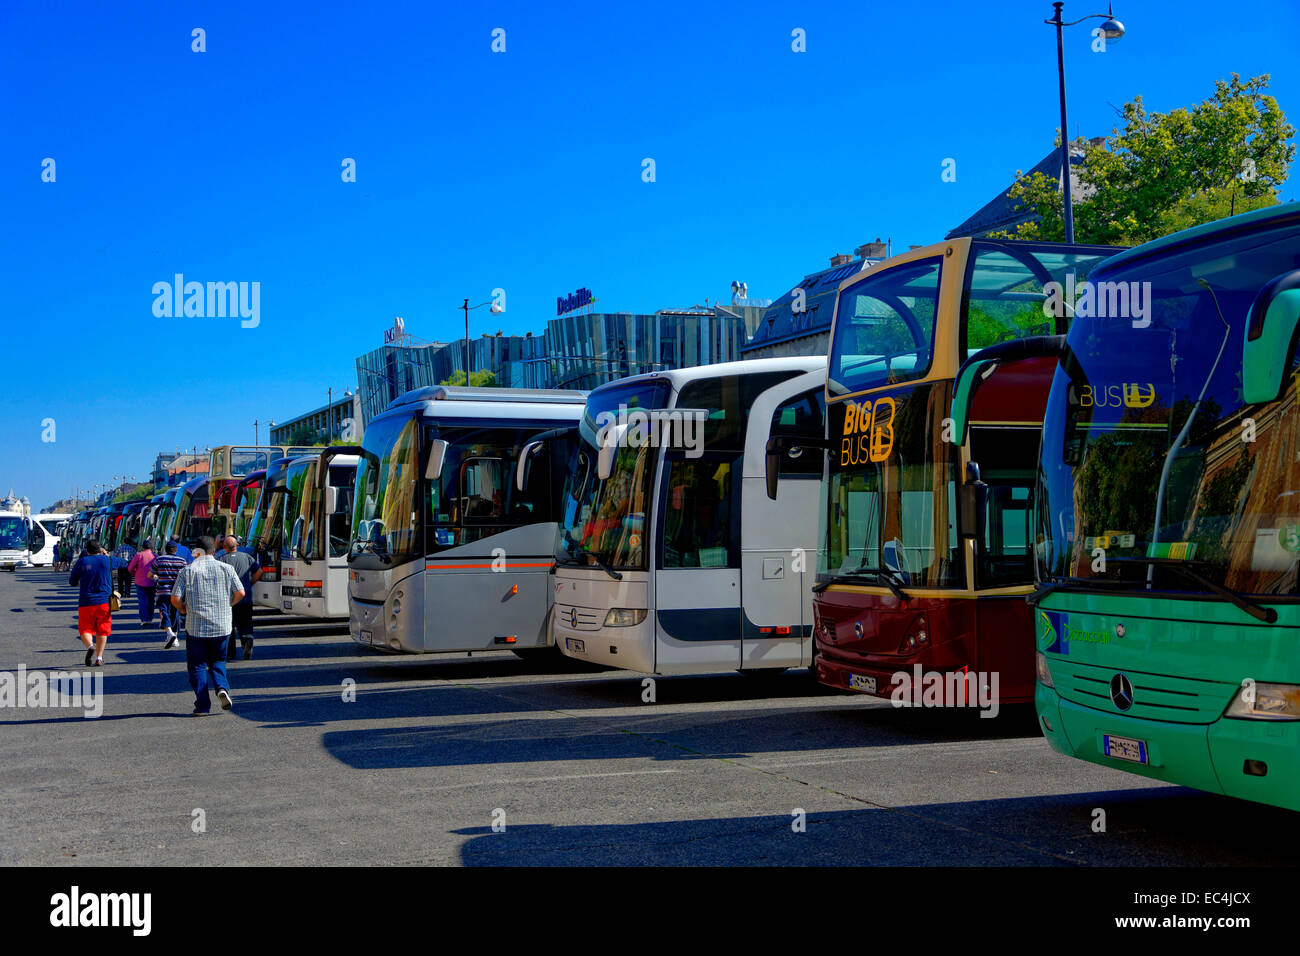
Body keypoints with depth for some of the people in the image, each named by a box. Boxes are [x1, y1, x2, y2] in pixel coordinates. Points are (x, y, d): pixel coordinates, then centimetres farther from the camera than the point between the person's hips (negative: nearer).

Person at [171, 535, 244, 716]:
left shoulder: (188, 571, -4)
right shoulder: (226, 569, 1)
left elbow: (175, 599, -8)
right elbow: (240, 593, -1)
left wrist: (184, 609, 13)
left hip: (196, 626, -2)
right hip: (222, 626, 2)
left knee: (197, 666, 9)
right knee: (217, 661, 18)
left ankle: (202, 706, 4)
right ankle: (222, 687, -9)